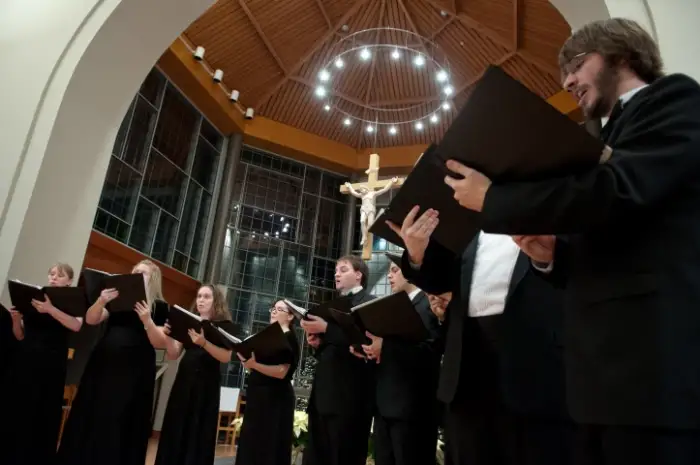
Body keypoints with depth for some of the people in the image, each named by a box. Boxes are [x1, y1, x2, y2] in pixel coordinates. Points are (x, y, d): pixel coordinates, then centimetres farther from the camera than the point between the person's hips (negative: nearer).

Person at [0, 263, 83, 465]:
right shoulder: (33, 298, 11)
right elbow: (20, 336, 13)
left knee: (43, 415, -1)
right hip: (24, 361, 3)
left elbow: (76, 326, -20)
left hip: (51, 365, -3)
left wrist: (50, 309, -31)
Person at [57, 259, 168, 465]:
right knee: (88, 418, 8)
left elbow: (160, 343, -8)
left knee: (118, 426, 1)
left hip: (133, 372, -4)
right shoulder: (118, 297, 12)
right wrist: (101, 301, -15)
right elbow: (90, 320, 5)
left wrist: (147, 320, -24)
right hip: (103, 365, 4)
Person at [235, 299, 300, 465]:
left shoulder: (289, 339, -8)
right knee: (250, 442, 11)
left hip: (275, 398, -8)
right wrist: (245, 358, -1)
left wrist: (254, 364, -28)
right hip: (257, 394, 8)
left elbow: (282, 372, -19)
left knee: (269, 445, -3)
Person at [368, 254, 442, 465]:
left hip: (412, 406, -8)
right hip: (385, 403, 8)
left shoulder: (429, 304, -6)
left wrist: (385, 347, -24)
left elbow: (431, 351, -19)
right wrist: (371, 349, -4)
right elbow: (384, 345, 17)